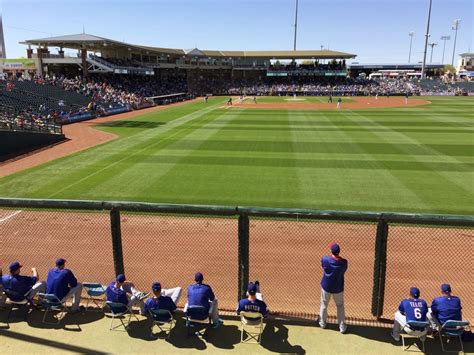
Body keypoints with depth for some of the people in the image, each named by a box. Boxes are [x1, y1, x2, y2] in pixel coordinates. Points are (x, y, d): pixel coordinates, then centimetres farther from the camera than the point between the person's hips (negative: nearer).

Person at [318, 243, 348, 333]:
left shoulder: (325, 259, -21)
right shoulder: (343, 262, -20)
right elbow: (343, 271, 0)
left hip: (326, 286, 0)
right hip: (338, 288, 0)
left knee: (324, 305, 22)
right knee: (340, 306, 21)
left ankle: (322, 323, 38)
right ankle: (342, 327, 27)